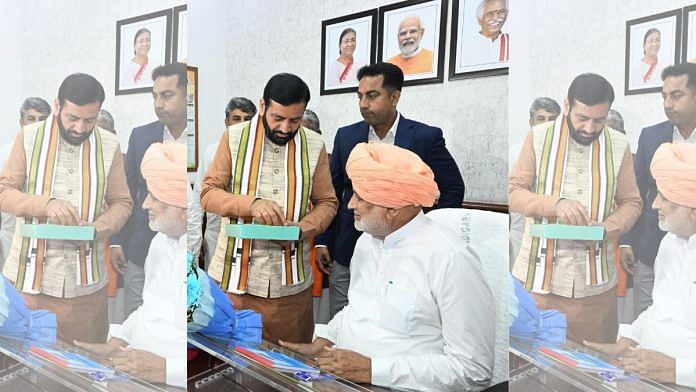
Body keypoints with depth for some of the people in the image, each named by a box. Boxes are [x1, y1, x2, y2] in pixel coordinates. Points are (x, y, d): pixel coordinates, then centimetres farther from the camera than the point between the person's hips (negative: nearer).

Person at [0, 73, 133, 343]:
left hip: (85, 281, 1)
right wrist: (45, 204, -21)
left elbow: (122, 203, 6)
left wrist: (95, 229, -14)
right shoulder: (29, 137, -2)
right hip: (29, 276, 0)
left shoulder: (109, 145, 1)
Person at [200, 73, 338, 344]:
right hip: (235, 273, -1)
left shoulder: (315, 145, 2)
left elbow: (327, 203, 7)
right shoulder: (234, 137, -2)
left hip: (290, 279, 1)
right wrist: (251, 204, -21)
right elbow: (208, 194, -3)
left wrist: (301, 229, -13)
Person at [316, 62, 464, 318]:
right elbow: (332, 192, 10)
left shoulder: (426, 137, -6)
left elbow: (453, 189, 2)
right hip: (347, 256, 3)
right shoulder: (346, 136, 4)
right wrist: (322, 241, 7)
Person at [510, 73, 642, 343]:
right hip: (538, 275, -1)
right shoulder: (538, 137, -2)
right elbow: (513, 192, -4)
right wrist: (555, 204, -22)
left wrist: (605, 229, -12)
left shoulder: (619, 145, 3)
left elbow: (631, 203, 9)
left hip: (595, 280, 2)